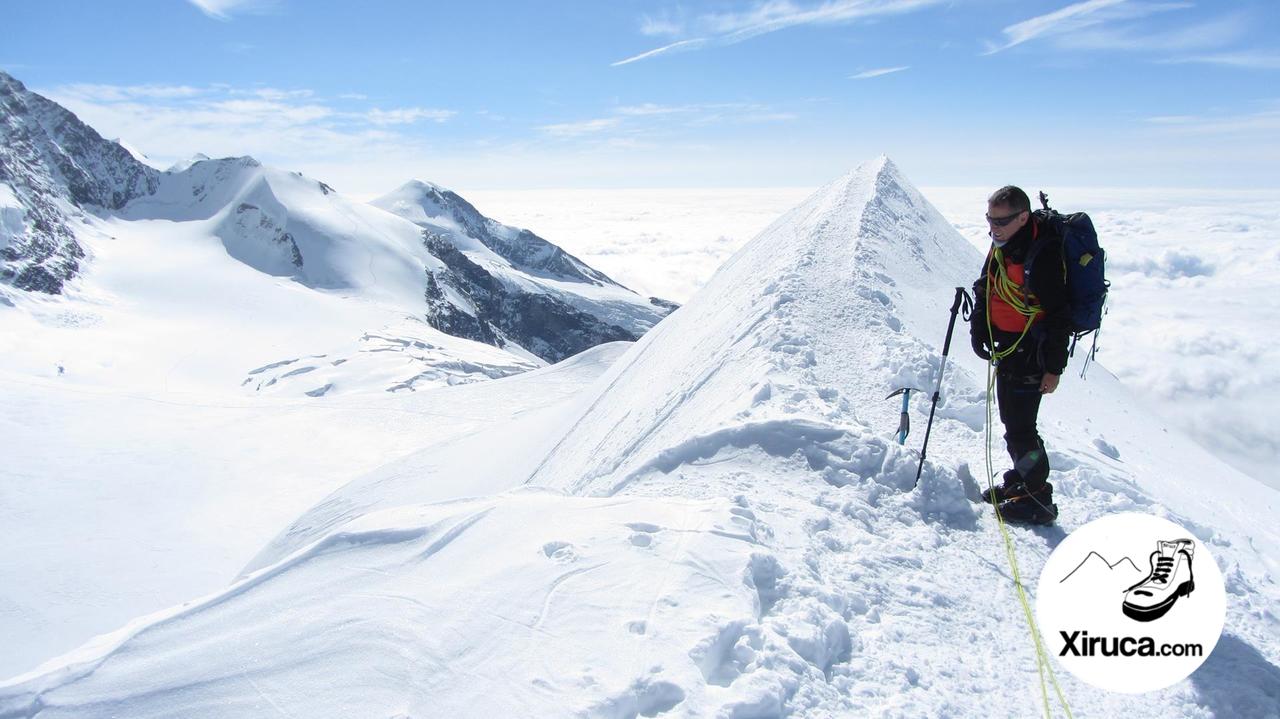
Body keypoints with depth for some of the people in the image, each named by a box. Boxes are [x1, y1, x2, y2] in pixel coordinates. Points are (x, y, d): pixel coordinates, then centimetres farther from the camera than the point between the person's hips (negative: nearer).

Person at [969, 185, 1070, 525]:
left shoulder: (1043, 254, -23)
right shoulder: (1003, 245, 5)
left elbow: (1058, 315, -21)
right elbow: (985, 289, 19)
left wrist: (1054, 367, -18)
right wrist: (979, 328, 7)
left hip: (1030, 353, -9)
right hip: (1006, 348, 9)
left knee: (1020, 427, -5)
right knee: (1011, 420, 18)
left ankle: (1038, 499, 8)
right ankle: (1020, 480, 33)